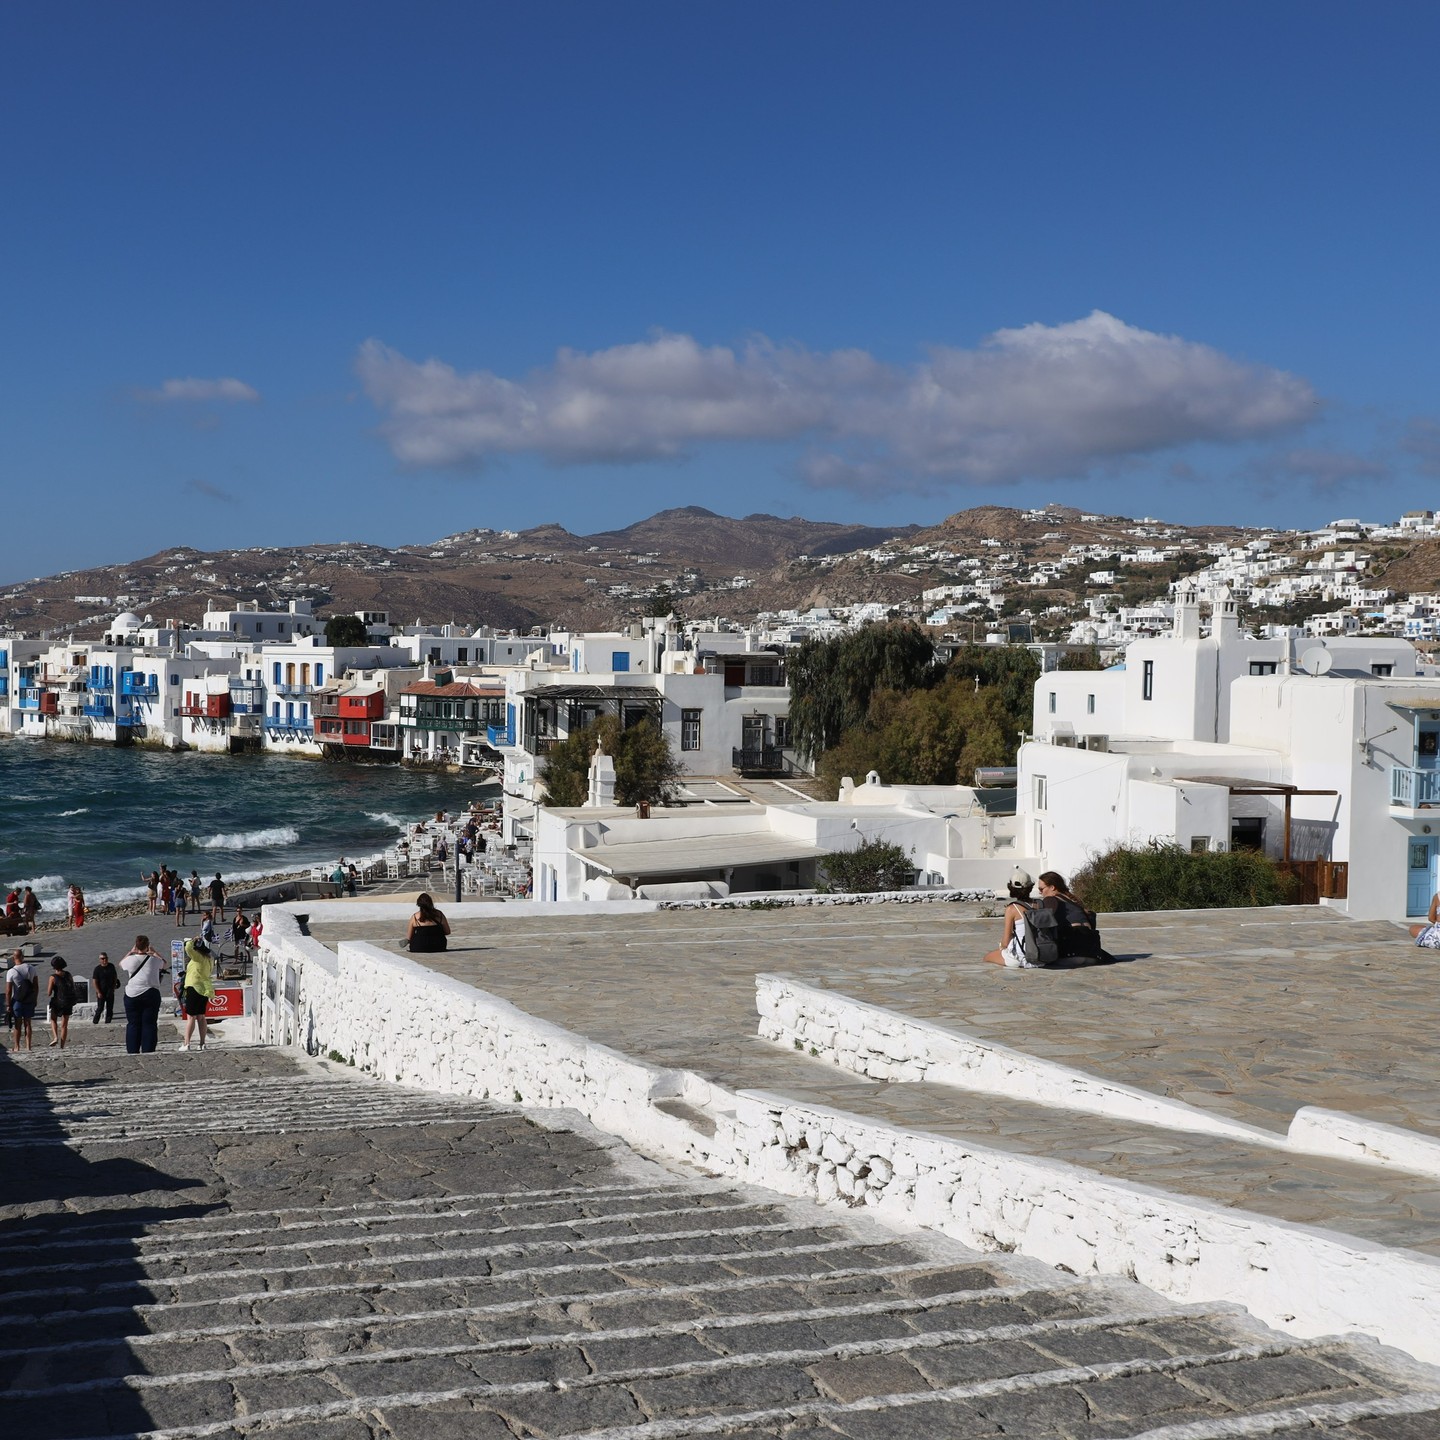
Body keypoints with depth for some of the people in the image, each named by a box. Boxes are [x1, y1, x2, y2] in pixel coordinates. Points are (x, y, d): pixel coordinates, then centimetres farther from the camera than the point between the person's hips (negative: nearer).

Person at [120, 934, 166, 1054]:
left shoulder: (130, 960, -2)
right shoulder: (154, 960, -1)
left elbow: (121, 963, 22)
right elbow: (164, 963, 23)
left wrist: (130, 952, 32)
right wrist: (153, 953, 34)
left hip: (132, 996, 0)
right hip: (150, 994, 0)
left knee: (133, 1024, 7)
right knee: (149, 1024, 2)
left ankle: (133, 1052, 5)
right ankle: (148, 1052, -2)